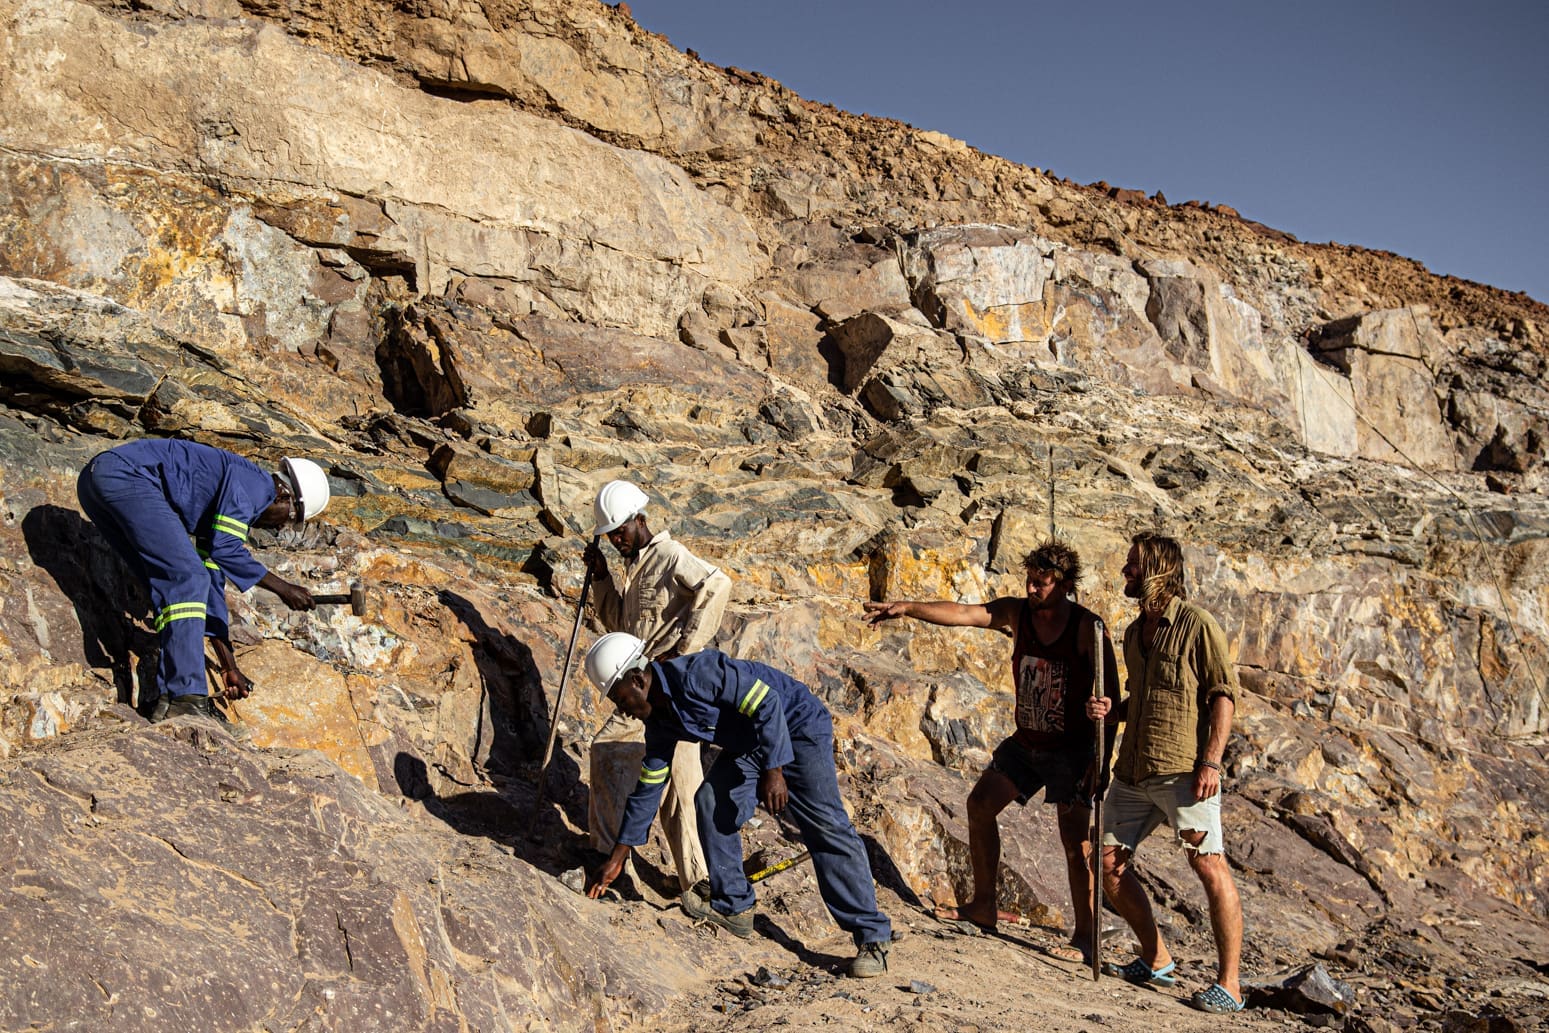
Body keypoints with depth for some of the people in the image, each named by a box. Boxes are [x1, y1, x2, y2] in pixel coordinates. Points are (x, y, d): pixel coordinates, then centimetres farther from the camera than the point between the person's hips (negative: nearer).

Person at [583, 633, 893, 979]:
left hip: (797, 726, -8)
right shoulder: (659, 722, 0)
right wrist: (617, 858, 11)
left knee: (826, 826, -16)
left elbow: (767, 703, -28)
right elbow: (647, 789, 9)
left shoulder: (695, 673, -28)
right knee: (711, 802, -6)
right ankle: (733, 907, 7)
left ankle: (872, 939, -14)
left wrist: (773, 770, -31)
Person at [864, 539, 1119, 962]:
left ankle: (1085, 936, 6)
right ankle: (983, 905, 12)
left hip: (1072, 749, -5)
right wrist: (906, 607, -31)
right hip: (1026, 741, 6)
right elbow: (962, 613, -17)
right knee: (981, 802, 0)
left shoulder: (1087, 627, -16)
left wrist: (1101, 758, -20)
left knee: (1076, 842, -8)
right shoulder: (1016, 613, -4)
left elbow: (1110, 697, -15)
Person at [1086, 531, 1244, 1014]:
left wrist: (1211, 761, -18)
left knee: (1211, 868, -10)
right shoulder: (1134, 632, 16)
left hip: (1183, 771, -8)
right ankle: (1156, 961, 23)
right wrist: (1112, 711, 6)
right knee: (1110, 864, 8)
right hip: (1132, 771, 8)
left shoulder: (1198, 625, -7)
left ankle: (1228, 984, 1)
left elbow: (1224, 695, -10)